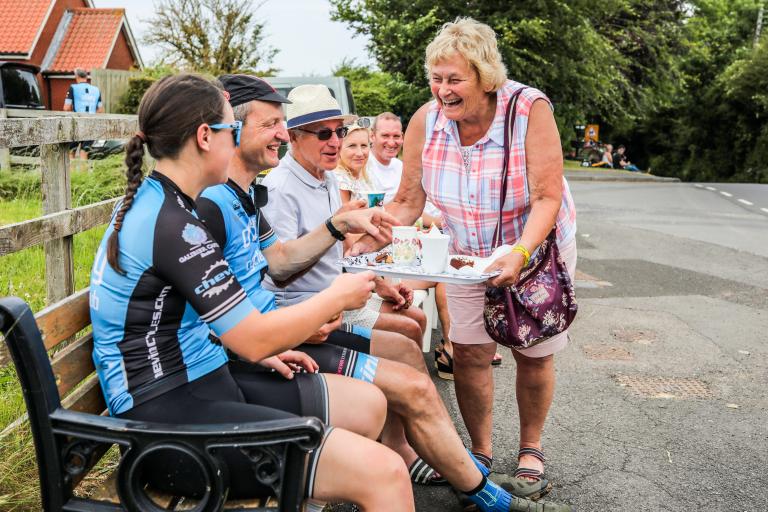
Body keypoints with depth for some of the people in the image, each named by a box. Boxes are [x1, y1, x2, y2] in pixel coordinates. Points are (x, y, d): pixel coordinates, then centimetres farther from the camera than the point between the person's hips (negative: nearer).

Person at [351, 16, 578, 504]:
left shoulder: (530, 109, -28)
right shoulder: (426, 120, -18)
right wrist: (371, 239, -30)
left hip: (537, 247, -2)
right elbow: (407, 201, -13)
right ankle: (481, 452, 23)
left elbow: (548, 198, -28)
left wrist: (520, 253, -44)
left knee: (534, 354, 8)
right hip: (469, 254, 3)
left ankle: (530, 449, 32)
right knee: (469, 352, 1)